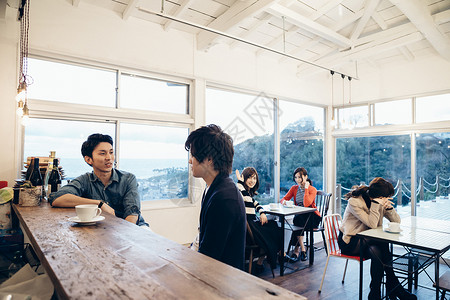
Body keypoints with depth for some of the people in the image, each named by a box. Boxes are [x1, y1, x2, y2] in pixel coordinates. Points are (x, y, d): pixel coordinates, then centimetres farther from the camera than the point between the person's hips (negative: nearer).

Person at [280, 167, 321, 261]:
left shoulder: (312, 189, -7)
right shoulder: (294, 188, 7)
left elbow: (306, 204, -23)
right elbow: (283, 199, 2)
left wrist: (306, 188, -18)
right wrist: (284, 201, -22)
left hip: (311, 217, -3)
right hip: (299, 216, 4)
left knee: (297, 219, -32)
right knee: (296, 219, -31)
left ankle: (296, 250, -21)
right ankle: (302, 249, -19)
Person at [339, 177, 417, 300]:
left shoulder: (379, 201, 0)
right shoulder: (354, 202, -20)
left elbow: (397, 221, 0)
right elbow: (372, 224, -26)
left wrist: (388, 207, -17)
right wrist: (376, 204, -30)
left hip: (368, 239, 6)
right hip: (349, 242, -6)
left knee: (376, 251, -29)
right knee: (380, 249, -31)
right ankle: (394, 287, -15)